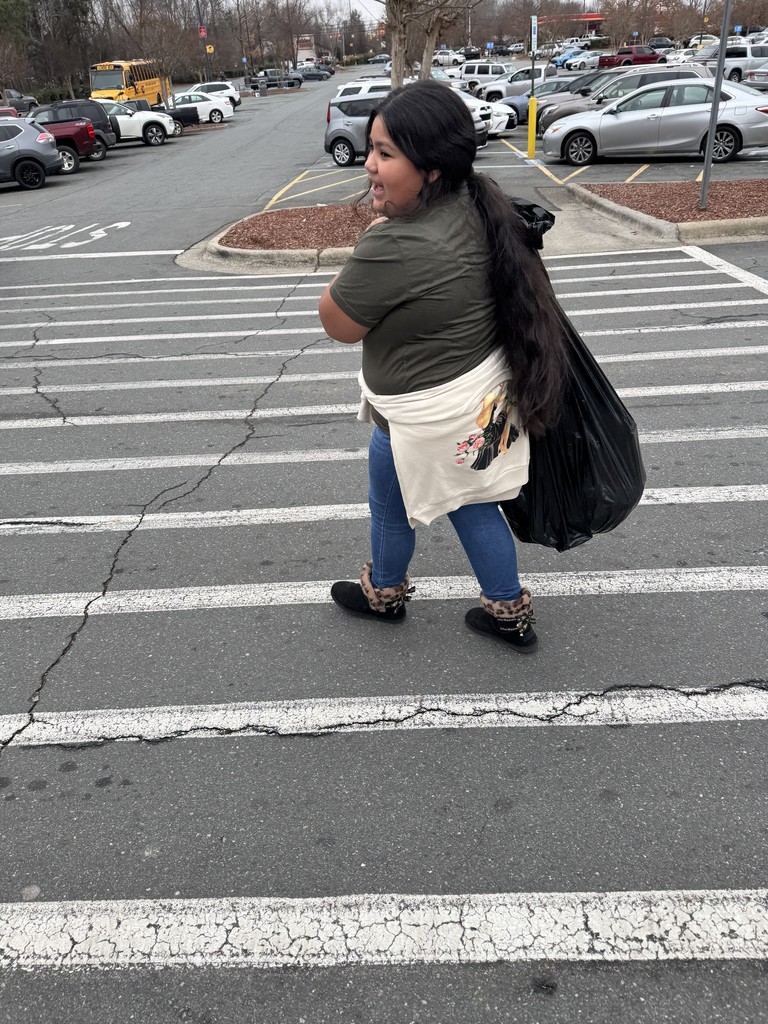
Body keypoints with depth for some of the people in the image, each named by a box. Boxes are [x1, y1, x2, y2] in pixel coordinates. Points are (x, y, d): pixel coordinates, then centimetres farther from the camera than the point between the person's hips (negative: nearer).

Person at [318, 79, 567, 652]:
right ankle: (509, 610, 36)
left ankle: (383, 593, 46)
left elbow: (339, 324, -16)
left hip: (427, 416, -8)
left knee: (391, 505, 19)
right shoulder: (477, 203, -3)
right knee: (471, 504, 22)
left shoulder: (395, 247, -32)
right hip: (482, 393, 8)